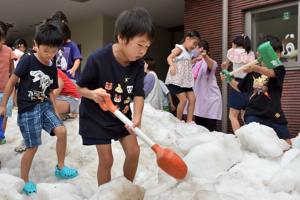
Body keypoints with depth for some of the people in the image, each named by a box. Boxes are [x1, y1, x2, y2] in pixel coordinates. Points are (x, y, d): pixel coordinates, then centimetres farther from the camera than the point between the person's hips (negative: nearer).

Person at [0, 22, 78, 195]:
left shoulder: (53, 67, 6)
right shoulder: (27, 61, -10)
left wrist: (56, 112, 8)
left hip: (45, 106, 5)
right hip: (28, 109, -5)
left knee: (62, 131, -12)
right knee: (33, 146, -2)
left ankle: (60, 168, 10)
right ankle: (24, 180, 21)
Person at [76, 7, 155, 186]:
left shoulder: (138, 64, -12)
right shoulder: (98, 59, -26)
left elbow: (138, 94, -14)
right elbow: (80, 88, -14)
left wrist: (137, 117, -33)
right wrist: (93, 94, -37)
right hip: (97, 117, -4)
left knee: (134, 152, 3)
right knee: (106, 159, -2)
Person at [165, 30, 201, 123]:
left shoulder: (189, 52, 18)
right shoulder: (179, 48, -8)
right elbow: (169, 57, -23)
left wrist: (196, 59, 20)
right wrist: (172, 66, -41)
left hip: (186, 80, 9)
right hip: (176, 80, -9)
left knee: (192, 99, 2)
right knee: (183, 99, -14)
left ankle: (189, 121, 8)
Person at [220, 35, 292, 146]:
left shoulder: (280, 69, 4)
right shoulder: (252, 73, 14)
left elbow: (271, 73, -22)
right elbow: (240, 87, 29)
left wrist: (255, 68, -41)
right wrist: (228, 79, 12)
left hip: (274, 115, -1)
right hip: (253, 114, 1)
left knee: (287, 145, -1)